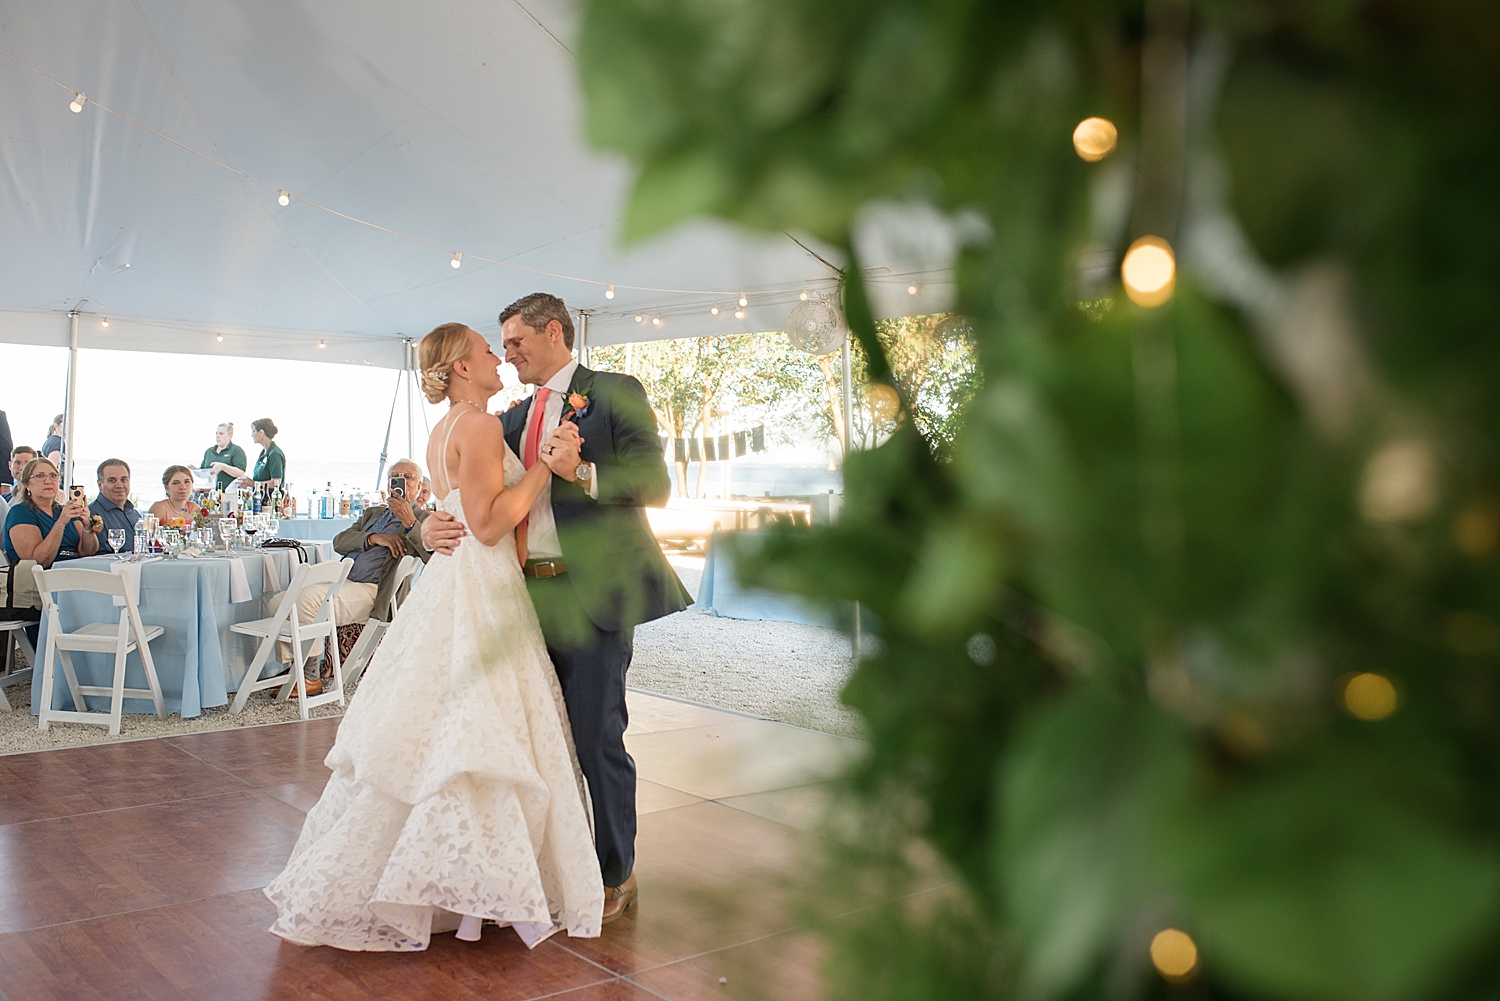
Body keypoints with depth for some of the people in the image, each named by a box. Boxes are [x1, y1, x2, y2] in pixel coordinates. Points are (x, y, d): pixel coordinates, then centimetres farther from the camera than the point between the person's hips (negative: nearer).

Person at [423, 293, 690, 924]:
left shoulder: (614, 393, -1)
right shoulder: (513, 418, 19)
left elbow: (656, 485, -9)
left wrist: (583, 474, -22)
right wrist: (433, 527, -1)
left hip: (592, 594, -7)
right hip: (529, 594, 7)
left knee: (595, 737, -3)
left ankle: (614, 876, 16)